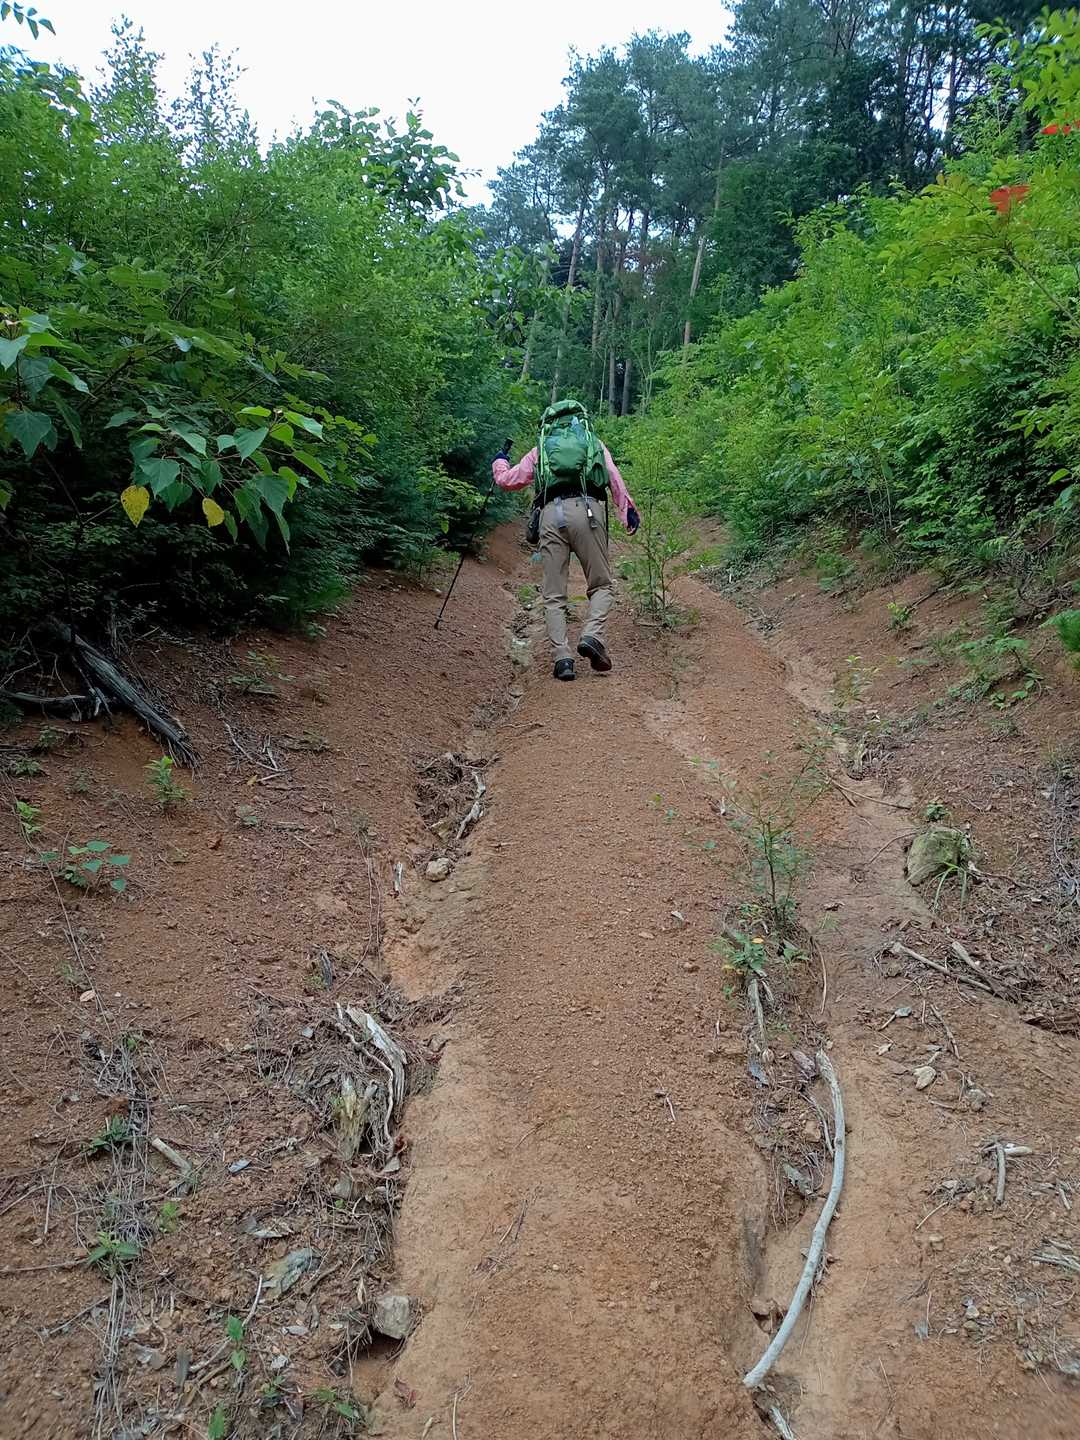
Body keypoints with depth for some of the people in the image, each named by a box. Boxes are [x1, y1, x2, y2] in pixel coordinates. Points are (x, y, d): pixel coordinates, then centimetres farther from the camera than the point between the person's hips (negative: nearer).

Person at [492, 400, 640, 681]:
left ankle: (562, 656, -8)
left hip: (551, 515, 1)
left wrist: (499, 462, 49)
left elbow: (507, 480, 29)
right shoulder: (594, 443, 25)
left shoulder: (540, 449, 25)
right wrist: (628, 512, 4)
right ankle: (592, 636, -15)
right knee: (601, 584, 9)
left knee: (554, 594, 4)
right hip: (586, 510, -1)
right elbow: (615, 479, 10)